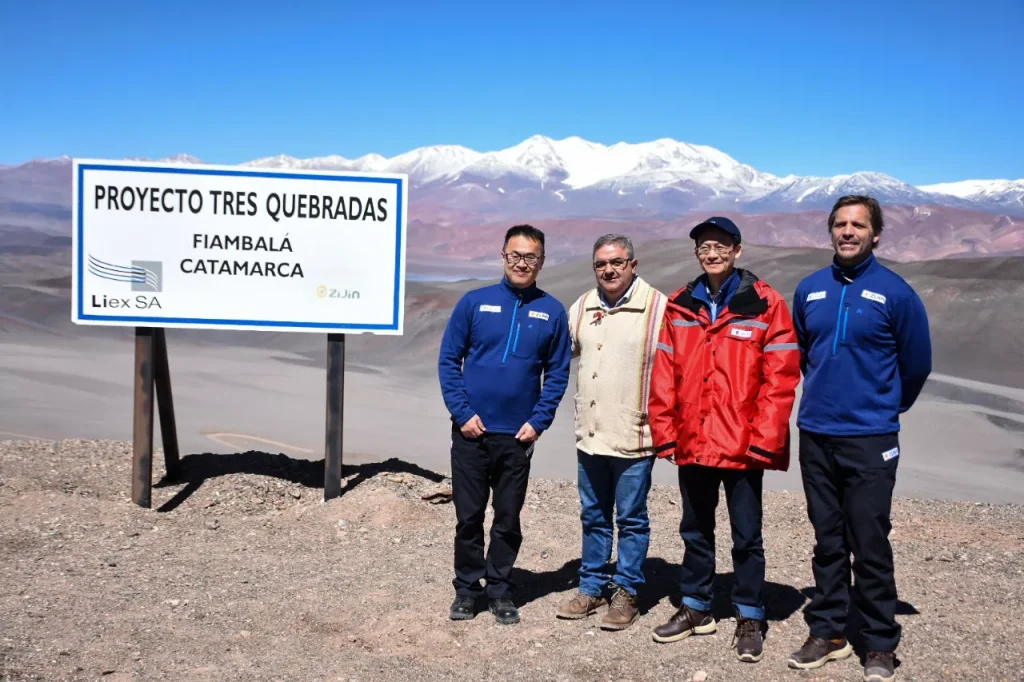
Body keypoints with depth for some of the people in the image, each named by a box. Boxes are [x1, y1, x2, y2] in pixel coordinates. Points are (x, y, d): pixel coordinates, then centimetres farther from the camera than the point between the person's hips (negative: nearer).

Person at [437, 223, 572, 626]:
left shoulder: (552, 312, 2)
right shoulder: (474, 302, 0)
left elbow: (557, 373, 4)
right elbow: (449, 360, 1)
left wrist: (538, 421, -5)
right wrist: (462, 412, -7)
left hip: (519, 436, 1)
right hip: (471, 431, 0)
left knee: (508, 519, 9)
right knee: (468, 516, 7)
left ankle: (501, 591, 24)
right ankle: (466, 588, 22)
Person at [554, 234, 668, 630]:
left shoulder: (658, 307, -10)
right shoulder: (581, 307, 8)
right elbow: (564, 354, 21)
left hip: (634, 437, -5)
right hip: (589, 434, 6)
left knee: (631, 519, 7)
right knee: (593, 517, 16)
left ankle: (626, 593, 20)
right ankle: (592, 587, 30)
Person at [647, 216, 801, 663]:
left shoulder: (765, 304, -6)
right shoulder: (679, 306, 6)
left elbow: (781, 377, -10)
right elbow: (664, 375, 5)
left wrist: (764, 439, -15)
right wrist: (665, 433, 1)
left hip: (743, 444, -4)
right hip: (692, 442, 4)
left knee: (746, 536, 8)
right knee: (695, 531, 17)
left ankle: (750, 618, 22)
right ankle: (696, 607, 32)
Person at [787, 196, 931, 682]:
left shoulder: (895, 293, -6)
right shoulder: (810, 290, 6)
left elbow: (916, 364, 4)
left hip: (870, 440, -4)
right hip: (815, 436, 4)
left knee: (870, 545, 0)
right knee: (828, 542, 13)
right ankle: (827, 632, 24)